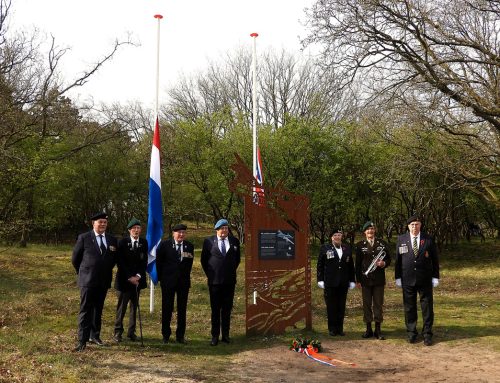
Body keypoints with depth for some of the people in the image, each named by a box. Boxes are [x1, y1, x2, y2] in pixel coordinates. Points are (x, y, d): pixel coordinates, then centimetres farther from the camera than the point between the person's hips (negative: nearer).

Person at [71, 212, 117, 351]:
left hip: (104, 281, 4)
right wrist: (82, 273, 9)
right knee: (85, 310, -4)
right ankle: (82, 340, -3)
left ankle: (95, 336, 25)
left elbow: (114, 259, 18)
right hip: (88, 281, -4)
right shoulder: (84, 238, -4)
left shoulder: (112, 240, 6)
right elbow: (75, 259, 3)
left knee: (98, 310, 13)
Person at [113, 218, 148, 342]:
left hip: (137, 279, 3)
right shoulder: (123, 242, -5)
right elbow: (120, 262, -8)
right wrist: (129, 277, -13)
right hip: (124, 279, -3)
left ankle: (131, 332, 14)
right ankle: (118, 331, 9)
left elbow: (144, 261, 3)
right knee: (121, 306, 1)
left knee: (134, 306, 8)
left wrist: (138, 276, -10)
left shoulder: (144, 243, 5)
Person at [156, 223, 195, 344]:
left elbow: (189, 264, 9)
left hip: (184, 281, 2)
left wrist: (186, 276, 3)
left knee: (182, 309, 5)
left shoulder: (189, 246, 5)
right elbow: (159, 262, 2)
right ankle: (165, 335, 15)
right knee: (167, 308, 4)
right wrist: (161, 278, 1)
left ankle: (180, 335, 14)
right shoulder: (164, 244, -2)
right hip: (168, 282, -2)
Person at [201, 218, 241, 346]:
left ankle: (226, 335, 15)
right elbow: (204, 260, 8)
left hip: (229, 281, 2)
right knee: (215, 309, 3)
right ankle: (215, 336, 8)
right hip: (214, 280, -2)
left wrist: (232, 271, 11)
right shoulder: (208, 241, 0)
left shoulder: (234, 241, 5)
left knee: (227, 309, 7)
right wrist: (209, 274, 5)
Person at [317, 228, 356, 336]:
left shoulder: (347, 249, 11)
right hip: (330, 283, -2)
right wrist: (320, 280, -4)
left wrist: (352, 280, 9)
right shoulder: (325, 248, 3)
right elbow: (320, 265, 2)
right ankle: (332, 328, 12)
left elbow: (351, 266, 13)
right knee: (331, 307, 2)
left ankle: (340, 328, 15)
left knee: (341, 306, 7)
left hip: (343, 283, 3)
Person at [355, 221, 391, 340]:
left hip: (379, 279, 1)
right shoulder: (360, 245, 3)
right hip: (365, 279, 0)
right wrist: (358, 280, 0)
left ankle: (378, 330, 11)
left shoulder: (382, 244, 7)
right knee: (367, 304, 4)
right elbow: (357, 263, 3)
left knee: (378, 304, 4)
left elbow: (388, 259, 10)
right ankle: (368, 329, 13)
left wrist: (383, 263, -13)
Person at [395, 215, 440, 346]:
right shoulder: (401, 239, 3)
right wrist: (398, 277, 2)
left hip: (425, 280, 0)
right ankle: (411, 333, 20)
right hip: (408, 280, 1)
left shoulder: (428, 239, 1)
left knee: (427, 307, 4)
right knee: (409, 308, 7)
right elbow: (398, 260, 5)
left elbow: (435, 259, 4)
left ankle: (427, 334, 14)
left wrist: (435, 277, 1)